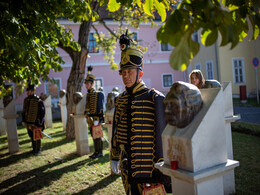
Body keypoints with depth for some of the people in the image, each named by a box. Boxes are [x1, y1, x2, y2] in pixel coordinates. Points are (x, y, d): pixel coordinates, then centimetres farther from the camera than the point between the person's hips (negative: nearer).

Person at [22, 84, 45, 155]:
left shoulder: (38, 100, -13)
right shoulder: (26, 100, 7)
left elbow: (42, 112, -11)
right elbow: (24, 111, 16)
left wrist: (40, 122, -13)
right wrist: (23, 120, 14)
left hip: (35, 122, -6)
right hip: (28, 122, 6)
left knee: (36, 137, 2)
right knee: (31, 136, 16)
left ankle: (38, 150, 16)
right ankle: (34, 149, 31)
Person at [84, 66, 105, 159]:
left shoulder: (97, 94, -13)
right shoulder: (88, 94, 12)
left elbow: (99, 108, -17)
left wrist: (96, 119, -20)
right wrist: (88, 118, 17)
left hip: (95, 118, -8)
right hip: (89, 118, 8)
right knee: (93, 135, 13)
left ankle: (99, 152, 8)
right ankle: (97, 151, 22)